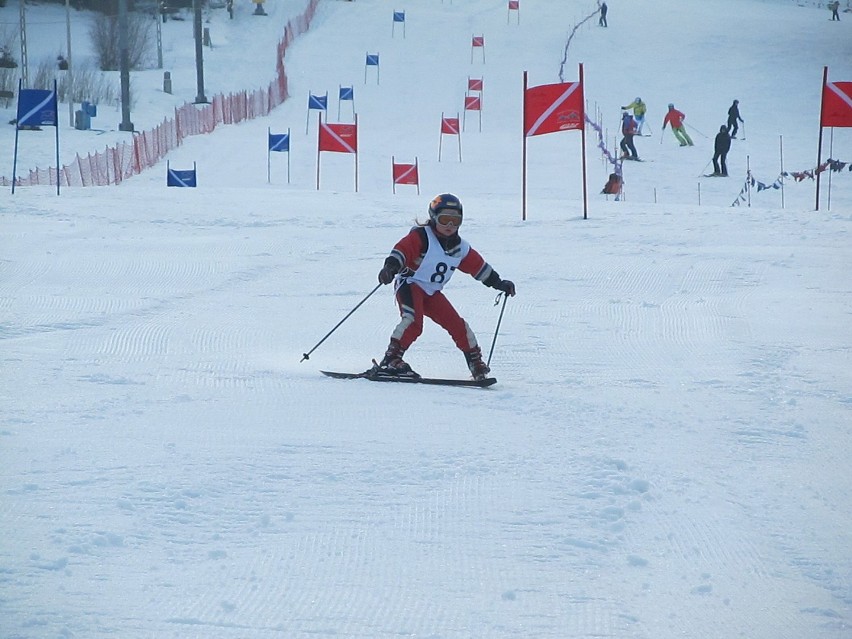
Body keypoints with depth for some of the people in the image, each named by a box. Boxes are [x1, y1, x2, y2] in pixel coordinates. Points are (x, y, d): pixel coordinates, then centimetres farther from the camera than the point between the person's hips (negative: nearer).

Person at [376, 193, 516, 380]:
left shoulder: (459, 247, 8)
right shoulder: (421, 236, -13)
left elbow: (478, 266, 20)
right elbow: (402, 250, -26)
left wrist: (499, 283, 21)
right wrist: (390, 267, -45)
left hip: (432, 293, 6)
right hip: (410, 283, -6)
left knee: (457, 325, -2)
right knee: (413, 322, -30)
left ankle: (475, 361, 14)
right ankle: (391, 360, -30)